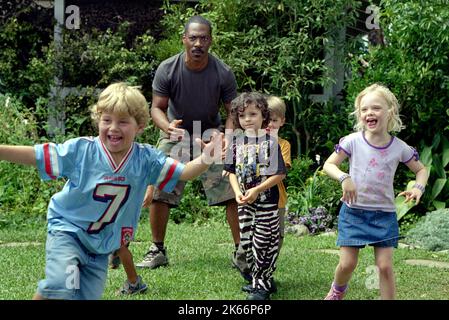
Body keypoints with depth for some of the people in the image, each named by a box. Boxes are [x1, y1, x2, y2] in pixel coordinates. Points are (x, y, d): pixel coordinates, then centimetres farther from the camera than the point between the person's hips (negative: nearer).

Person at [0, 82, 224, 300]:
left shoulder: (146, 159, -8)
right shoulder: (81, 150, -15)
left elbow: (182, 173, -8)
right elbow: (35, 155, -14)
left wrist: (204, 160, -27)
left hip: (102, 245, 4)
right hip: (67, 230, -3)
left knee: (88, 295, 7)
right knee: (62, 287, -26)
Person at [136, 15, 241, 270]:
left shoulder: (223, 73, -17)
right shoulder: (167, 70, -17)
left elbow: (233, 112, -10)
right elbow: (157, 107, -12)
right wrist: (167, 126, -35)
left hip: (210, 135, 0)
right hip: (176, 134, 0)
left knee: (233, 192, -10)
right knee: (157, 192, -6)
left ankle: (240, 251, 3)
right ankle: (158, 251, 9)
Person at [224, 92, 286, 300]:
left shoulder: (270, 142, -9)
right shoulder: (236, 142, 4)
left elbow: (279, 174, -11)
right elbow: (232, 171, 9)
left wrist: (257, 191, -17)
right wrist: (237, 192, -8)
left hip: (267, 202, -5)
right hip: (245, 204, 5)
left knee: (263, 244, -2)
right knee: (246, 242, 10)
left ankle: (262, 285, 9)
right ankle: (259, 279, 26)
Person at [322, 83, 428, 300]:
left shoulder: (399, 147, -5)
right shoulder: (353, 141, -9)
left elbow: (421, 170, 10)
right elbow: (329, 165, -3)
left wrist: (418, 187, -11)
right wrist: (344, 178, -22)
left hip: (384, 214, 1)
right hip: (353, 212, -1)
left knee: (385, 266, -3)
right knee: (347, 264, 2)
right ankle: (337, 291, 34)